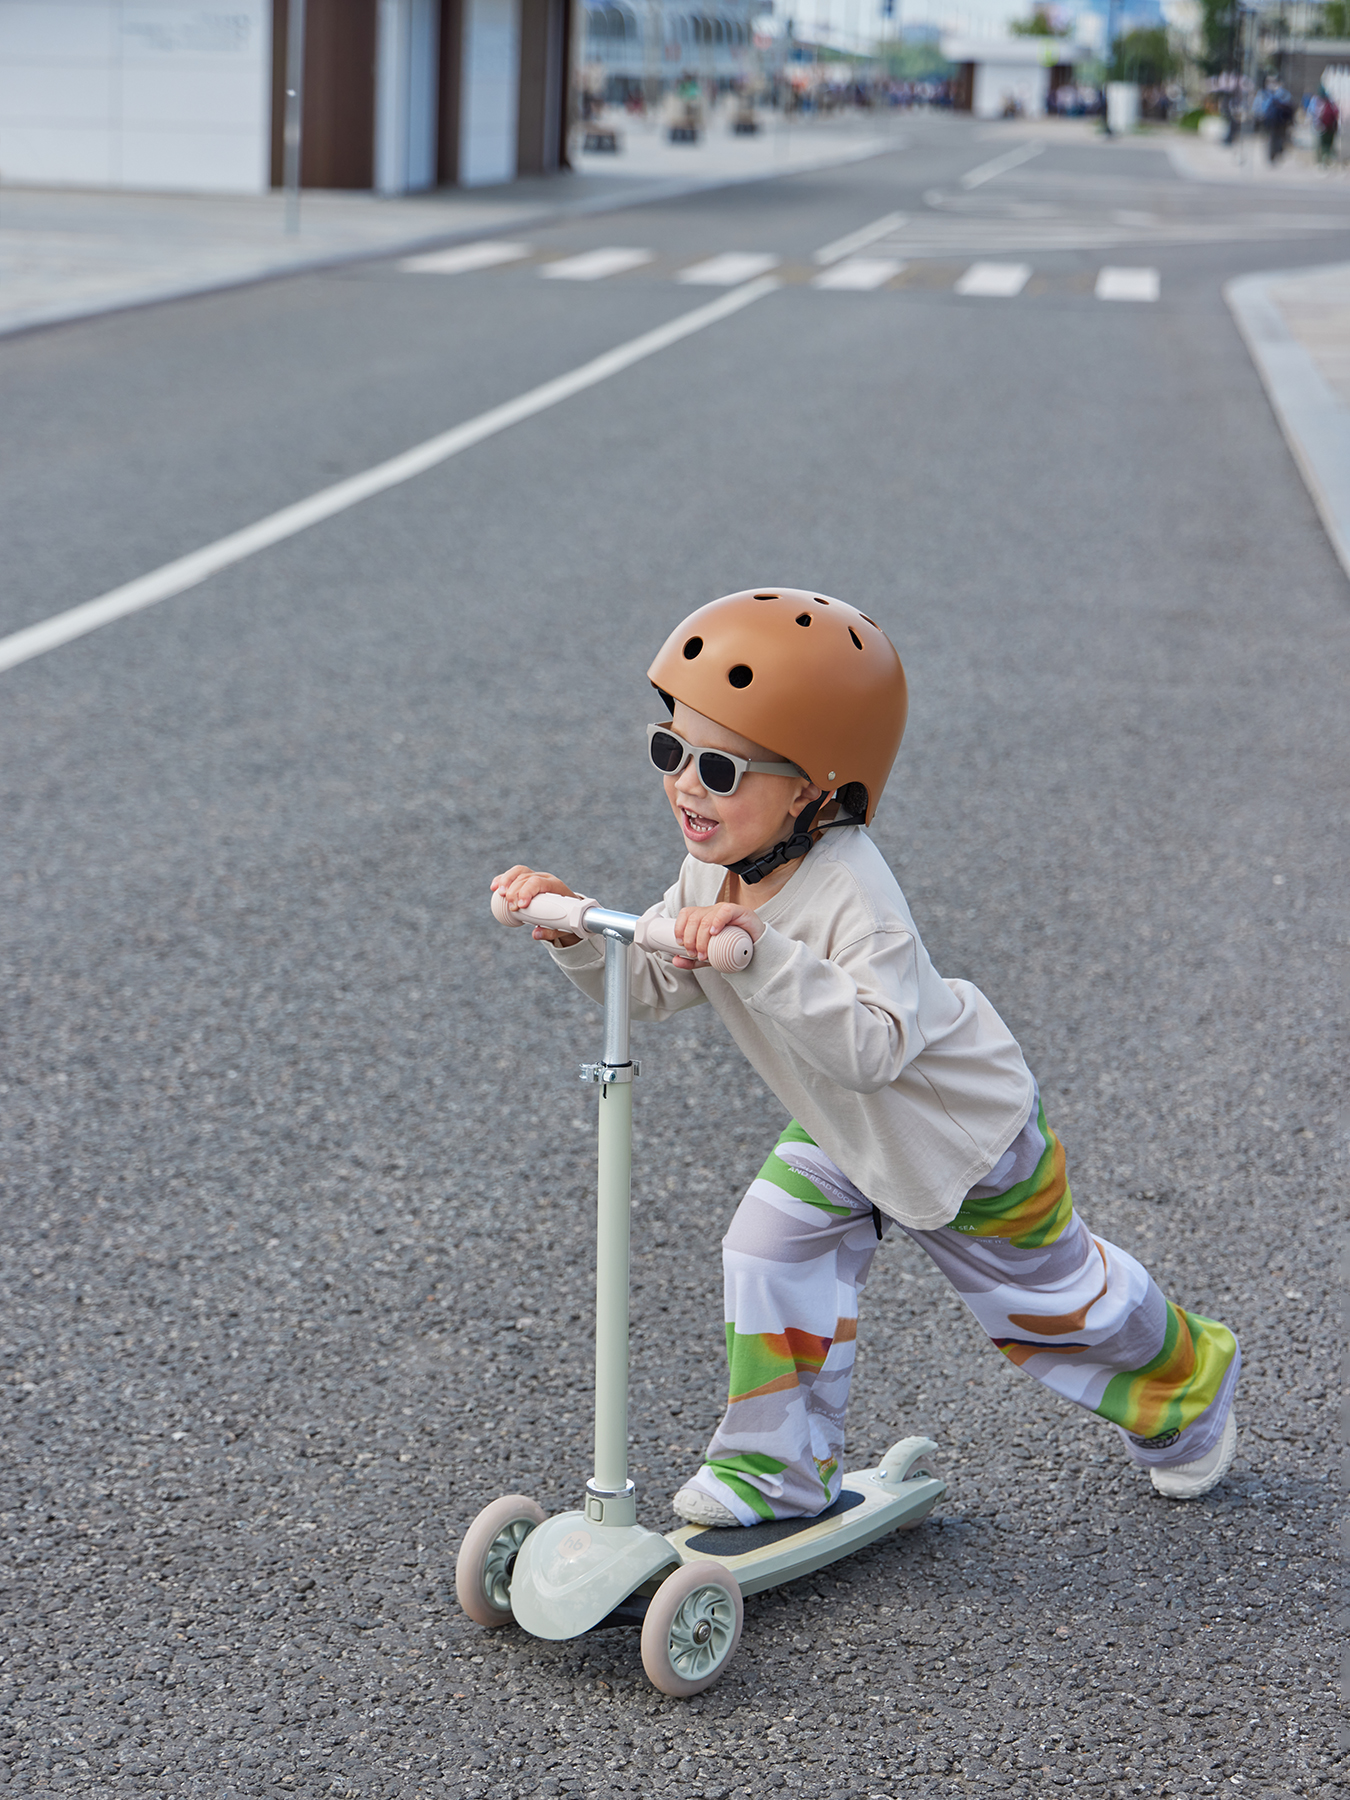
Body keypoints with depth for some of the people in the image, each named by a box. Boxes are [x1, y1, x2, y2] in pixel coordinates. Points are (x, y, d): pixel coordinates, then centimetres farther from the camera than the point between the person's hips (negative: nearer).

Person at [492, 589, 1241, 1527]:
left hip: (966, 1135, -7)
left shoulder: (852, 895, -40)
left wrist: (763, 953, -60)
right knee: (777, 1249, -8)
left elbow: (876, 1045, -51)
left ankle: (1189, 1381, 42)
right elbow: (650, 985, -6)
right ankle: (781, 1467, 8)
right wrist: (573, 933, -23)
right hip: (843, 1132, 7)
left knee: (1051, 1300, 13)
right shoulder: (715, 871, -14)